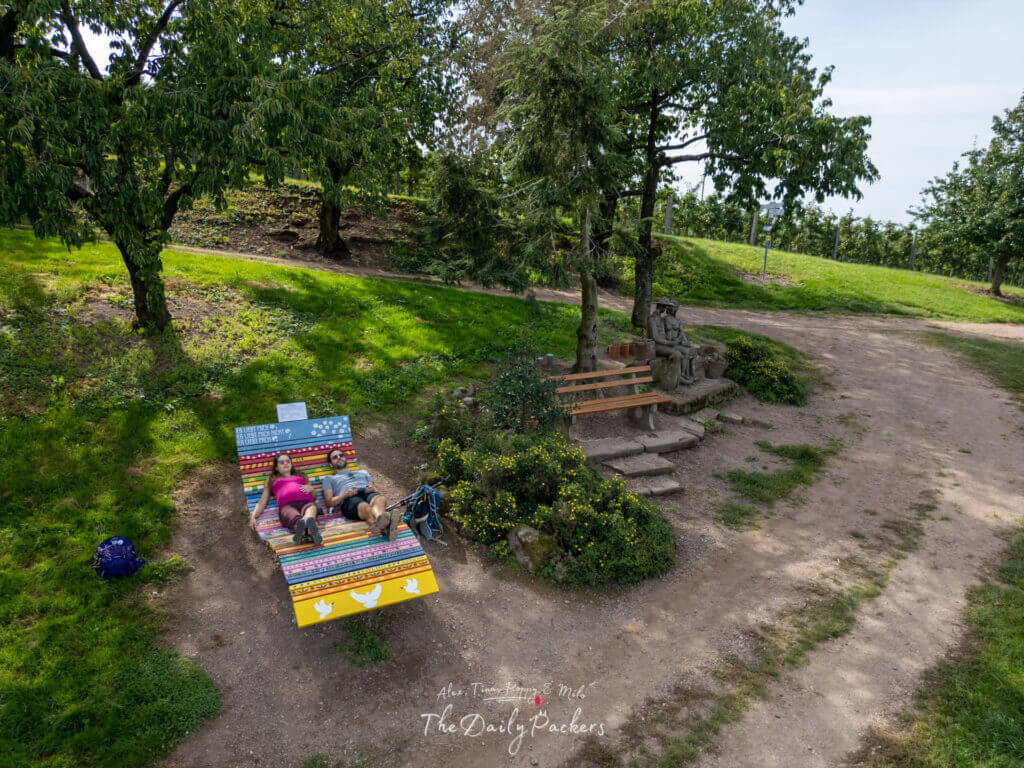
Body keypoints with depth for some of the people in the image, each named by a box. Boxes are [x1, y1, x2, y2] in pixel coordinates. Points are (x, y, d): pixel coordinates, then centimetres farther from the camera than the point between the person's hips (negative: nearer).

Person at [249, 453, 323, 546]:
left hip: (306, 501, 2)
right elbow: (262, 502, 28)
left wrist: (311, 489, 8)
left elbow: (314, 496, 33)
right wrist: (253, 516, 8)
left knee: (311, 510, -42)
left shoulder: (300, 476, 40)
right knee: (295, 518, -43)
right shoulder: (272, 480, 38)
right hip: (286, 505, -1)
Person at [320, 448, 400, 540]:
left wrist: (373, 489, 3)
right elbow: (328, 502, 17)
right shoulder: (329, 479, 34)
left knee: (380, 499, -39)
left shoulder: (362, 472, 42)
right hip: (349, 500, -3)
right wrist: (346, 494, -2)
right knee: (366, 508, -43)